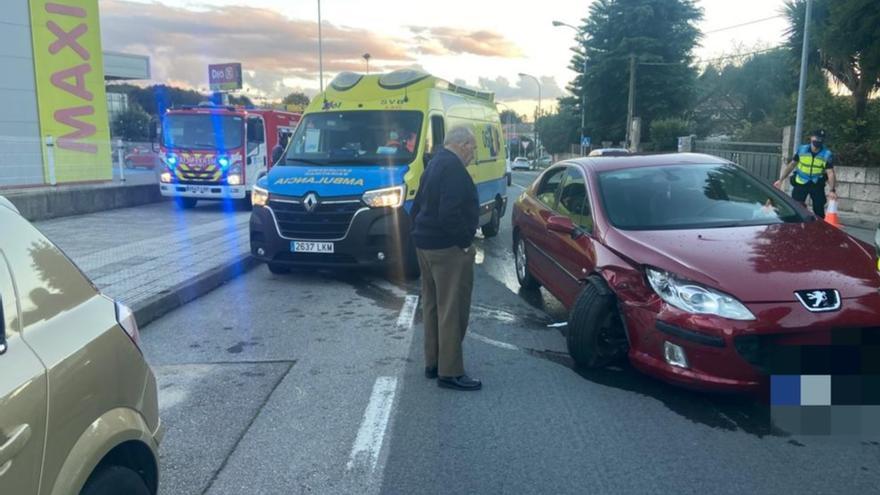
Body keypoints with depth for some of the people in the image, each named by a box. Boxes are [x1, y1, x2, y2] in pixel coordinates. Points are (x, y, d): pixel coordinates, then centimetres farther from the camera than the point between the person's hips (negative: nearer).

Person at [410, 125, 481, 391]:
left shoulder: (434, 164, 16)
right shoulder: (454, 169, -17)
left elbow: (417, 206, 20)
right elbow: (450, 213, -27)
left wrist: (422, 233, 19)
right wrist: (464, 242, -17)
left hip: (425, 244, 11)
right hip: (448, 248, -11)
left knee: (433, 305, 16)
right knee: (452, 309, -4)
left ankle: (433, 363, 26)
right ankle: (450, 372, 3)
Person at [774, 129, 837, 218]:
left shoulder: (827, 154, -9)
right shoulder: (802, 150, -4)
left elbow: (830, 173, -14)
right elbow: (791, 165, 5)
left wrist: (832, 190, -26)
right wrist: (780, 180, 0)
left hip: (817, 185, 0)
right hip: (800, 183, 0)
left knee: (819, 209, 6)